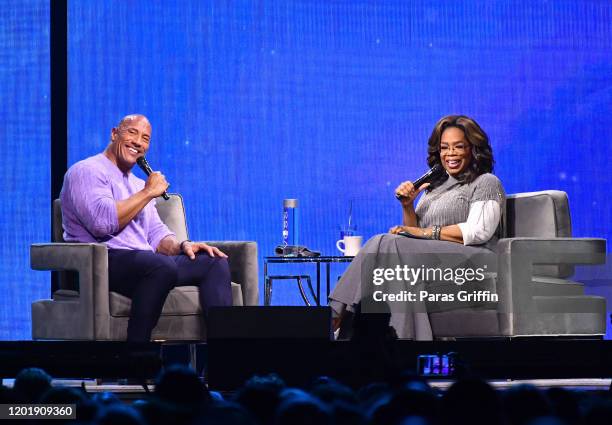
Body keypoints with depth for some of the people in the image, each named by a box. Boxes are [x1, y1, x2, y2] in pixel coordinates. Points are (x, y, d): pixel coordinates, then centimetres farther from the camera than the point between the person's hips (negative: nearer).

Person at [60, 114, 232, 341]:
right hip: (101, 262, -9)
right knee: (162, 266, -38)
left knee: (215, 263, -8)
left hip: (145, 265, 9)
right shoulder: (87, 171, -1)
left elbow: (156, 234, 23)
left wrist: (182, 245, 0)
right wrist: (148, 193, -8)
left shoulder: (137, 184, 28)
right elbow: (103, 222, -18)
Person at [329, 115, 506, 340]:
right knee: (382, 243, -26)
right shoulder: (435, 186, 29)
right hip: (433, 258, 7)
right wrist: (408, 206, 3)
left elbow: (479, 232, -10)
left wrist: (427, 233, -11)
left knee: (389, 245, -28)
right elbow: (414, 231, 23)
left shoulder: (486, 183, 7)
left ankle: (340, 314, -36)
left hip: (470, 258, -7)